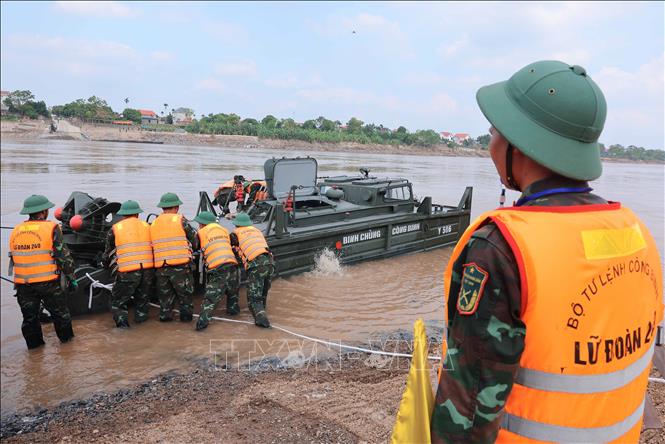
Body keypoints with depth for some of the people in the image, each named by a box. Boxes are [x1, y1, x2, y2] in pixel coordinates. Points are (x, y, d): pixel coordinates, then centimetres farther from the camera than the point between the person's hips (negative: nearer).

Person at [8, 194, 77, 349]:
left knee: (29, 316, 17)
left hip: (23, 284, 4)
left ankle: (34, 343, 28)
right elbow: (64, 256, -11)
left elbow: (13, 258, 16)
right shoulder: (51, 228, -10)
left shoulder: (15, 231, 6)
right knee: (59, 311, 15)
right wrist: (71, 277, -1)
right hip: (48, 282, -4)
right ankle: (66, 337, 28)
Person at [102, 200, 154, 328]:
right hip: (147, 269, 2)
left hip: (127, 272, -2)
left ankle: (121, 321, 1)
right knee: (142, 298, 25)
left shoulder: (115, 229, 5)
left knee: (118, 299, 13)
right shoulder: (146, 226, 10)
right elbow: (154, 247, 17)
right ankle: (140, 316, 25)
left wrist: (105, 261, 37)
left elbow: (109, 251, 17)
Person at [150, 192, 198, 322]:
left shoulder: (153, 224, 11)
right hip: (180, 265, -4)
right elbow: (194, 240, 2)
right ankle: (186, 315, 17)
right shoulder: (180, 220, -4)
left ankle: (165, 315, 22)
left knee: (165, 293, 18)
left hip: (160, 267, 4)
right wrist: (192, 248, 22)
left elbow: (153, 245, 12)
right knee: (185, 292, 12)